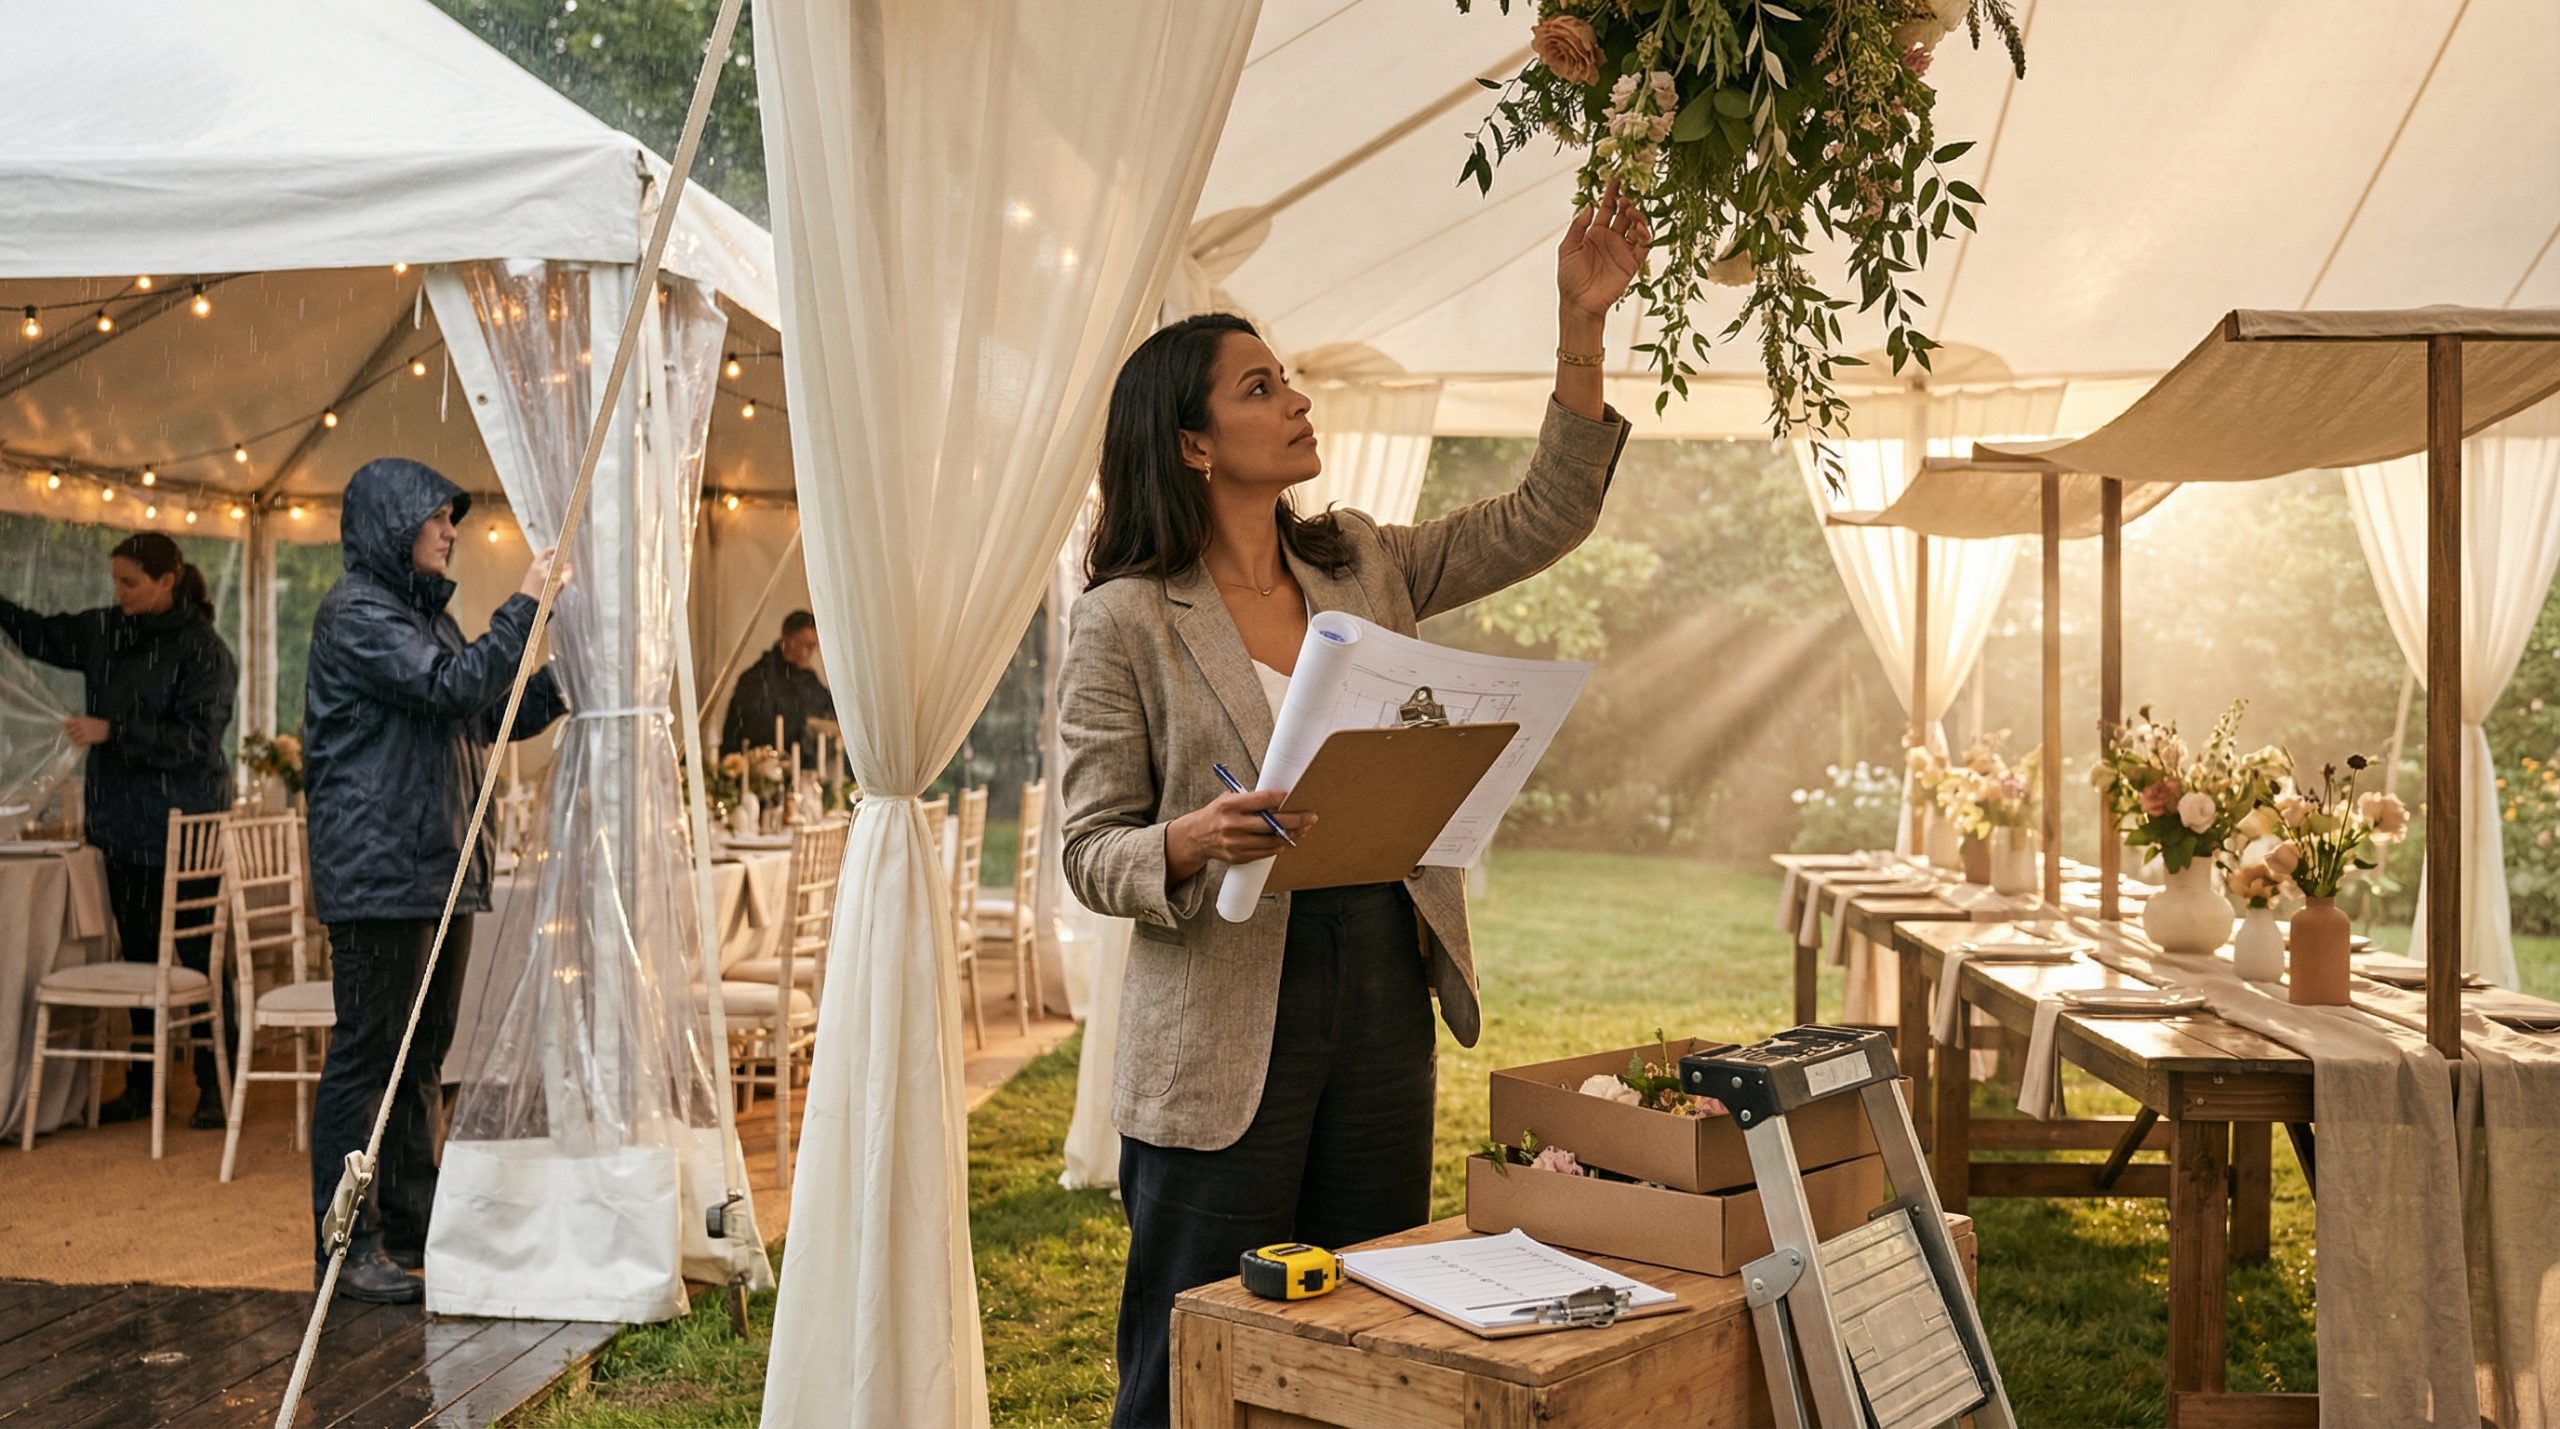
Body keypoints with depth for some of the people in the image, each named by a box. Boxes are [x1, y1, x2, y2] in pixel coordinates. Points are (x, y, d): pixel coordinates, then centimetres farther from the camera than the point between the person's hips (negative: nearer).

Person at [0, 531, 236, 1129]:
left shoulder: (203, 650, -12)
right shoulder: (106, 632, 9)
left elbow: (196, 738, -17)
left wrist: (112, 732, -21)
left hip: (181, 832, -7)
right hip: (123, 825, 7)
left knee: (199, 957, -3)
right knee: (138, 956, 14)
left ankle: (215, 1085, 4)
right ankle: (142, 1083, 23)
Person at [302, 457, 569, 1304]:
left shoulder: (425, 613, 21)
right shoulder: (355, 613, -9)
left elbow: (489, 718, 23)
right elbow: (451, 688, -20)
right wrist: (525, 607, -15)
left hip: (440, 868, 10)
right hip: (378, 871, -9)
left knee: (423, 1054, 13)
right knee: (367, 1052, -5)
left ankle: (410, 1224, 22)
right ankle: (347, 1245, 1)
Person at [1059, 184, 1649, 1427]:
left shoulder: (1363, 568, 9)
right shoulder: (1125, 622, -7)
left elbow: (1545, 518, 9)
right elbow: (1090, 854, -7)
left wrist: (1580, 326, 1)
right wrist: (1199, 839, -28)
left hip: (1384, 996, 5)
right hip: (1227, 1026, -5)